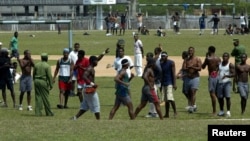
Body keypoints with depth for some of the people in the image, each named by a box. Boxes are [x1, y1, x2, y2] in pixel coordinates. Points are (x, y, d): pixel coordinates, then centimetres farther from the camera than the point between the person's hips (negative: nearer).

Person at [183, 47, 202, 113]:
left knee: (193, 92, -15)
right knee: (188, 93, 9)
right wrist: (188, 68, -23)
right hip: (188, 78, 5)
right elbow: (184, 68, -1)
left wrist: (192, 67, -24)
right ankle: (194, 105, 27)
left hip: (195, 77, -5)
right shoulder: (186, 60, 9)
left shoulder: (197, 59, -1)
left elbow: (199, 68, -11)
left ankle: (192, 106, -19)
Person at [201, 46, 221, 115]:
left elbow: (203, 67, 2)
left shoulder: (208, 58, -10)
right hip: (218, 76, 6)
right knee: (217, 94, 14)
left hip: (212, 76, -6)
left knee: (212, 94, -5)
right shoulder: (218, 59, 7)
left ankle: (214, 111, -8)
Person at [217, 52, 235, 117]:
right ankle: (221, 111, 18)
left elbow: (233, 74, -9)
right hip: (220, 82, 5)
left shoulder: (230, 65, -3)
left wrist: (226, 75, -26)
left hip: (227, 82, -5)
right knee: (220, 97, 6)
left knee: (227, 97, -13)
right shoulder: (219, 63, 12)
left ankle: (228, 111, -7)